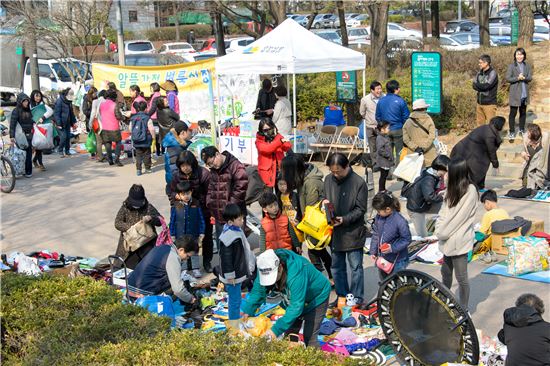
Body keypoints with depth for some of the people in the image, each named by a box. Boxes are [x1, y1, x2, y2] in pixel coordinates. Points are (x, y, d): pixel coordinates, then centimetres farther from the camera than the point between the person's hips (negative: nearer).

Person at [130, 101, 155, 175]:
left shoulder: (132, 118, 2)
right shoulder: (147, 118, -13)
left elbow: (130, 129, 9)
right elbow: (151, 129, -14)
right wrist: (153, 136, 4)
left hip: (136, 141, 4)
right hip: (146, 141, -4)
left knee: (138, 155, 10)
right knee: (147, 155, 11)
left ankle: (138, 169, 6)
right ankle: (147, 168, 18)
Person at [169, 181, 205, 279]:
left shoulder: (196, 205, -9)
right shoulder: (175, 206, -11)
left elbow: (201, 220, -2)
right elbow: (172, 222, -4)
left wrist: (201, 234, -2)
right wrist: (172, 236, -3)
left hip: (194, 236, 1)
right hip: (180, 237, -1)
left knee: (194, 252, 16)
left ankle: (196, 269, 28)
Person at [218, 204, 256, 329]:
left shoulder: (236, 230, 4)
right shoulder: (228, 237, -28)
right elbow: (226, 258, -24)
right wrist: (230, 276, -20)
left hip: (238, 273, 10)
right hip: (232, 276, -10)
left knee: (234, 299, 23)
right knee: (235, 300, 1)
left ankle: (234, 321, 38)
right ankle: (234, 325, 14)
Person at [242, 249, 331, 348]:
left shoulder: (296, 274, -42)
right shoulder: (266, 271, -21)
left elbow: (296, 307, -41)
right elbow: (258, 291, -4)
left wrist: (277, 330, -43)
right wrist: (248, 311, -13)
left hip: (317, 298, -7)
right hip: (295, 299, 7)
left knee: (309, 339, -13)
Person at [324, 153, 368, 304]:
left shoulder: (359, 183, -15)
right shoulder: (328, 180, 0)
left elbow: (360, 209, -12)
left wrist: (344, 219, -24)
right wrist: (324, 203, -8)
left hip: (353, 232, -5)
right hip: (335, 232, 5)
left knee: (356, 267, 4)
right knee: (337, 267, 16)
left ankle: (357, 298, 16)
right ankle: (342, 296, 30)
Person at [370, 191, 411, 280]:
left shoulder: (400, 221, -23)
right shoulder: (378, 218, -3)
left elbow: (407, 239, -15)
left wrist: (393, 247, -25)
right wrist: (373, 251, 7)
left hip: (397, 261, -6)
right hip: (382, 259, 6)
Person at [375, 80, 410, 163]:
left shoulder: (381, 101, 2)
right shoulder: (400, 101, -12)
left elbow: (377, 117, 9)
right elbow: (406, 117, -8)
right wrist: (404, 128, 9)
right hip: (398, 130, -4)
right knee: (399, 153, 3)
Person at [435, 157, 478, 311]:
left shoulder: (470, 191, -18)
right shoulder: (453, 188, 8)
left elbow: (458, 217, -19)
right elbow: (444, 210, 8)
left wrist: (441, 232, -13)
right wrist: (439, 227, -6)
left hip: (459, 241, -8)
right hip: (449, 240, 8)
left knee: (461, 277, 3)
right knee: (445, 272, 21)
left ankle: (463, 309, 17)